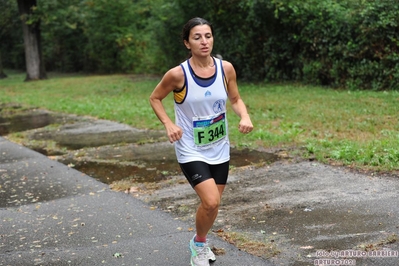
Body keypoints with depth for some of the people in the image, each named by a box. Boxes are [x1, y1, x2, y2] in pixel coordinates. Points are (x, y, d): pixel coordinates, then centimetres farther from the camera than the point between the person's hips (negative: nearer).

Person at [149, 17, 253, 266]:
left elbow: (235, 99, 7)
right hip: (191, 150, -4)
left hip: (219, 149, 4)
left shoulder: (226, 68, -8)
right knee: (210, 202, -18)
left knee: (213, 204, 15)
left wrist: (245, 116, -13)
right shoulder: (178, 74, -17)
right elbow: (155, 98, -1)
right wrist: (169, 124, -14)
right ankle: (199, 244, 13)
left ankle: (201, 242, 45)